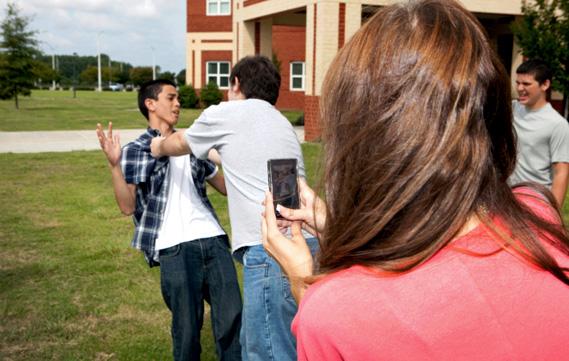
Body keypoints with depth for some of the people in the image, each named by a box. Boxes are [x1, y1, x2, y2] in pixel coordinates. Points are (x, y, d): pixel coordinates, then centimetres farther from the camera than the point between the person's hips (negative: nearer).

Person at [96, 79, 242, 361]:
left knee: (232, 318, 0)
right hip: (175, 249, -4)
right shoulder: (136, 151, 7)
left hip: (213, 240, 4)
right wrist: (114, 165, -17)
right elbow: (127, 206, -5)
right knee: (187, 328, 2)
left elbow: (226, 186, 28)